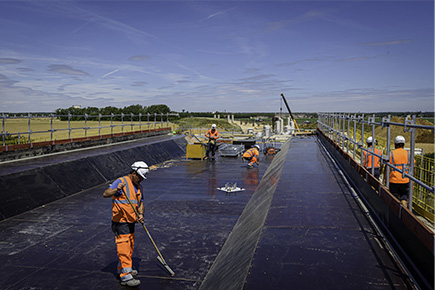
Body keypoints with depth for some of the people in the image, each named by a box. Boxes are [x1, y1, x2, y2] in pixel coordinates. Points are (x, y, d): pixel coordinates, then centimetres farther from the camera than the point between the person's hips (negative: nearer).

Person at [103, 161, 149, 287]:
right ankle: (126, 277, -2)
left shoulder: (138, 187, 10)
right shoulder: (121, 181, -14)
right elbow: (105, 194, -23)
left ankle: (122, 269, 36)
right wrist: (117, 189, -41)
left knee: (130, 247, 19)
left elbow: (140, 202, 14)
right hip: (120, 222, -8)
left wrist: (140, 214, -4)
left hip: (131, 222, 8)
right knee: (124, 248, -7)